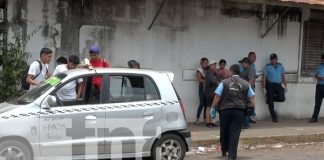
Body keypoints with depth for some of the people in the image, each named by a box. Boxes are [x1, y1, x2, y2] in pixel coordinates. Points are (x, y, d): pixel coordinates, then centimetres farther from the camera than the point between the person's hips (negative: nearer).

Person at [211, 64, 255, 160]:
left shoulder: (224, 83, 0)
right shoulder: (246, 84, 8)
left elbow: (217, 96, -4)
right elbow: (252, 99, 8)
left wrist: (213, 108, 4)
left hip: (225, 110, -1)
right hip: (240, 111, 1)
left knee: (224, 132, 15)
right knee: (235, 133, 1)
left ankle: (224, 151, 32)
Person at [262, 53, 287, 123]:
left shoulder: (280, 66, 9)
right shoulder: (267, 67, -1)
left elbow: (283, 76, 13)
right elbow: (264, 78, -2)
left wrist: (286, 86, 7)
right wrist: (264, 88, -7)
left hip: (278, 85, 3)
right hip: (270, 85, -3)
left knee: (282, 98, -16)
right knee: (271, 103, -3)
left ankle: (270, 99, 13)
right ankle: (274, 117, 10)